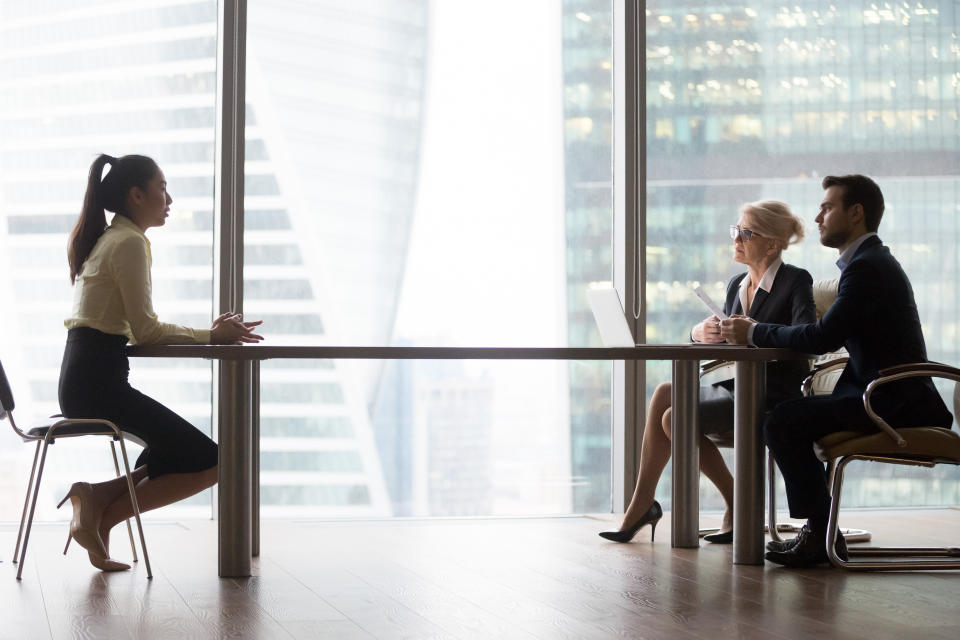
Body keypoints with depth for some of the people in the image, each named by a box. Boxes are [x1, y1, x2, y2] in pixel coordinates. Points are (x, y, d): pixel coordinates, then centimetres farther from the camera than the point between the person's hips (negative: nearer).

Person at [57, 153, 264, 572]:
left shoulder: (107, 239, 20)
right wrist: (211, 336, -3)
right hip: (99, 380, -10)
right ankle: (102, 512, -9)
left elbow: (137, 329, 19)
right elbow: (146, 331, -13)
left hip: (80, 377, 10)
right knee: (207, 462, -8)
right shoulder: (129, 242, -10)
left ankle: (98, 498, 3)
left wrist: (211, 332, 10)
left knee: (178, 449, 19)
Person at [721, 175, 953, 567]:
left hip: (892, 403, -11)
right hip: (889, 397, 11)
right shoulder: (873, 262, 18)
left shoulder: (867, 268, -16)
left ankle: (822, 533, -9)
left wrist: (755, 333, -10)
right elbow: (829, 336, 15)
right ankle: (819, 531, 12)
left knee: (783, 423, -18)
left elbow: (823, 337, -22)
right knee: (791, 420, 14)